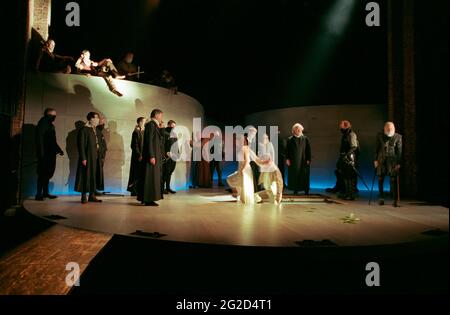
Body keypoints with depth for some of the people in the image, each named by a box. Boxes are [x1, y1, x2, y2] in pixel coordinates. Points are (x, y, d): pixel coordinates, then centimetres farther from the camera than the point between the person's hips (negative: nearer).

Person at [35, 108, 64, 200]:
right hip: (45, 154, -8)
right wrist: (41, 153, -20)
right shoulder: (43, 123, -8)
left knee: (48, 173, 11)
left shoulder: (50, 125, 18)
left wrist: (59, 150, 16)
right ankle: (39, 194, 1)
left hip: (51, 153, 8)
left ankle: (45, 193, 19)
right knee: (43, 173, -5)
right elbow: (39, 138, -15)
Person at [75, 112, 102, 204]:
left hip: (95, 157, 7)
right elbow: (81, 145, -12)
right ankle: (84, 196, 9)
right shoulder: (83, 130, -9)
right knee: (85, 175, -1)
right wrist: (83, 158, -17)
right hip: (87, 157, -7)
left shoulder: (95, 130, 13)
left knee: (94, 175, 9)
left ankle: (92, 195, 16)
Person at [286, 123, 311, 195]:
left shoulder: (305, 139, 5)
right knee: (294, 176, 2)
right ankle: (295, 190, 10)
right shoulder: (290, 139, 5)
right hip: (293, 161, 0)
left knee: (304, 176, 1)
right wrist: (287, 159, -7)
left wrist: (308, 159, -2)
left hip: (303, 161, 0)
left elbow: (308, 150, 4)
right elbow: (287, 150, 3)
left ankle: (306, 190, 10)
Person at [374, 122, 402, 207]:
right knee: (380, 180, 5)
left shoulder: (398, 137, -1)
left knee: (393, 180, -6)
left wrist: (398, 163, -5)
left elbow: (399, 151, -1)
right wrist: (375, 160, 3)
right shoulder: (380, 136, 4)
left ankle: (396, 200, -2)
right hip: (382, 160, 2)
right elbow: (376, 148, 8)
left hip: (392, 160, -2)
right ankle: (381, 198, 19)